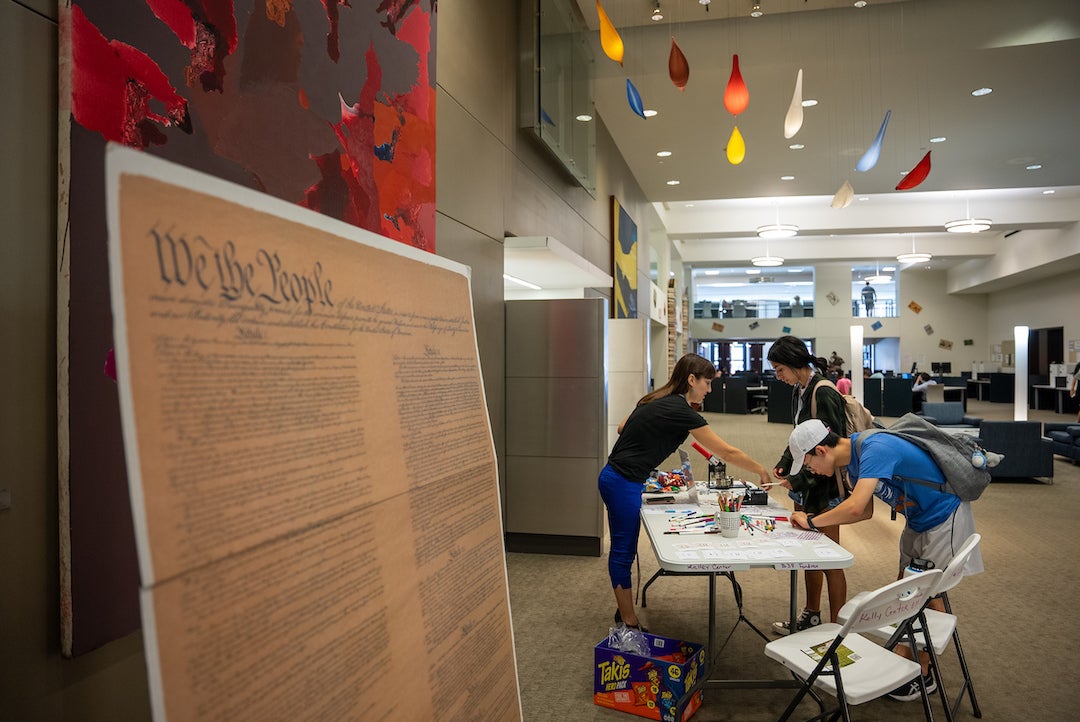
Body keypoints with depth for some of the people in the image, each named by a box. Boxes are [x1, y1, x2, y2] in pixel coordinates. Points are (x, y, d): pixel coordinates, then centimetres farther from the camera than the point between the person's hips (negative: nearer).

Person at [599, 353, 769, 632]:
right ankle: (629, 623, 12)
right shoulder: (681, 411, -16)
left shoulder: (657, 400, 10)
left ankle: (625, 613, 27)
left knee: (623, 550, 16)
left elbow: (622, 428, 17)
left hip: (616, 479, 9)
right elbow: (727, 452, -11)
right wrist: (760, 470, 2)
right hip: (624, 484, -9)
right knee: (623, 552, 1)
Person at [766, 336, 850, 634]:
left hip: (824, 486, -9)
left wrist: (800, 478, -18)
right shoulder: (799, 390, 8)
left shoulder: (823, 393, -20)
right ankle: (811, 616, 34)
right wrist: (784, 462, 5)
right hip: (805, 485, 9)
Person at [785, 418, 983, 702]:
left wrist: (812, 521, -28)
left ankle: (923, 676, 14)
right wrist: (816, 520, -7)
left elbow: (855, 507, -42)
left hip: (944, 516, -9)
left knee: (929, 593, 0)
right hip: (917, 520, 9)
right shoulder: (854, 456, -1)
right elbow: (865, 511, 5)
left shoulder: (874, 450, -31)